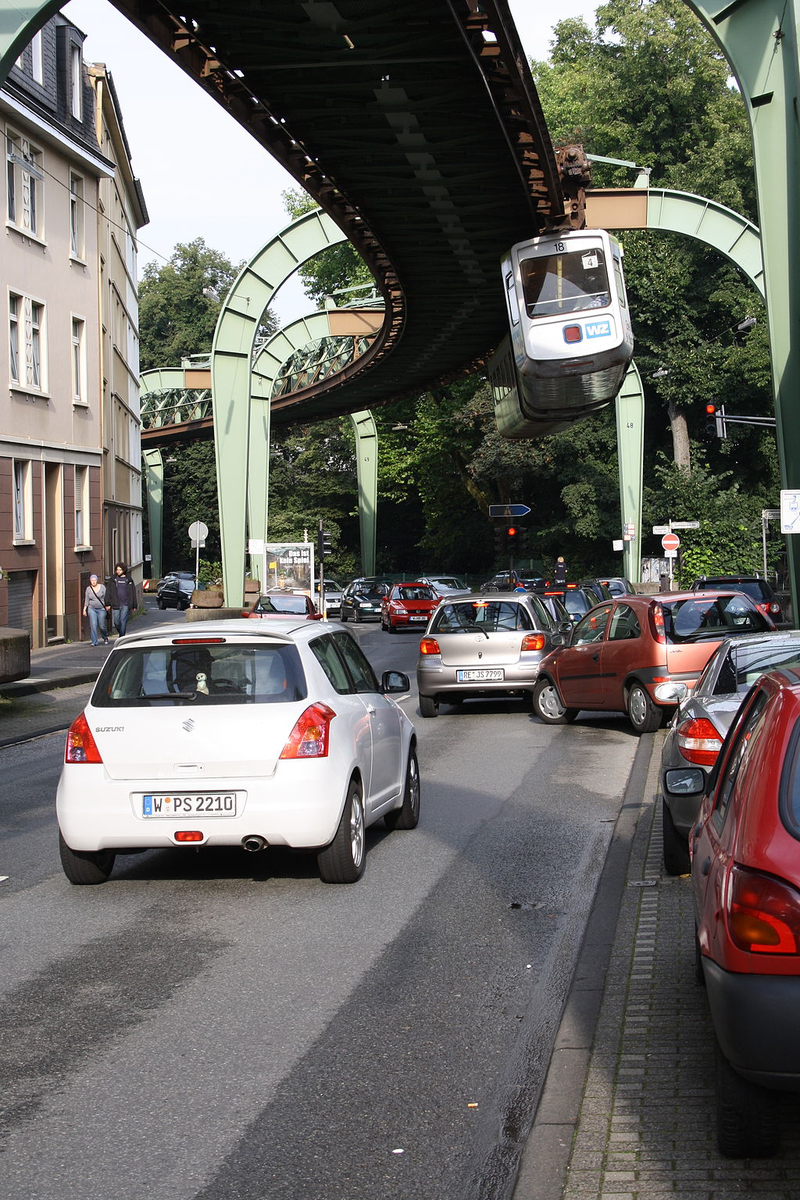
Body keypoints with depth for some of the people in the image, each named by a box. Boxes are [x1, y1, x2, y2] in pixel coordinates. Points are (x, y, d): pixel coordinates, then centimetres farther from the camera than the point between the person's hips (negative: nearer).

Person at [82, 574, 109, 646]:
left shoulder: (102, 587, 1)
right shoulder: (88, 589, 6)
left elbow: (106, 597, 1)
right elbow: (86, 600, 10)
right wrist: (84, 609, 4)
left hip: (101, 609, -1)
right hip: (92, 609, 1)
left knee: (102, 626, 2)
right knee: (93, 625, -11)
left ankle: (105, 638, 31)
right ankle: (94, 642, -7)